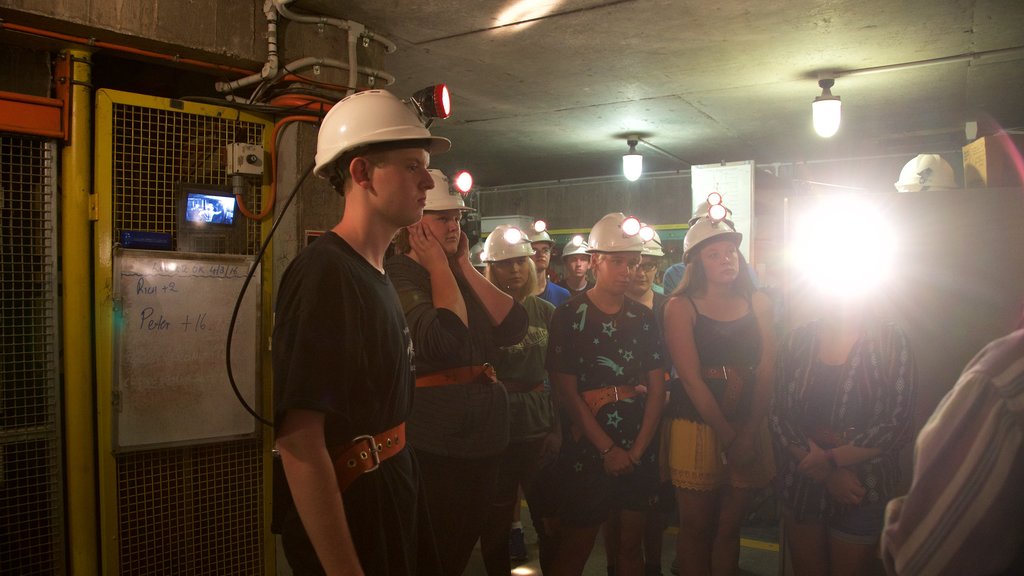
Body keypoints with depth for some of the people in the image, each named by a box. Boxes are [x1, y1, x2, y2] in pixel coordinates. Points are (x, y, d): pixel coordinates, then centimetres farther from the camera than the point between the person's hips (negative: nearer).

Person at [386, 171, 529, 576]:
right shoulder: (397, 276, -13)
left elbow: (514, 327, -1)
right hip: (432, 446, -8)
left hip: (482, 440, 8)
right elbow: (443, 341, -29)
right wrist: (440, 268, -17)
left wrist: (465, 267, -3)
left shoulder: (460, 276, 13)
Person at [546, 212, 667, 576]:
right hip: (587, 447, -4)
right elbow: (566, 392, -9)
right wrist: (608, 449, -12)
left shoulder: (643, 317, 8)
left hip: (638, 450, 4)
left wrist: (638, 449, -7)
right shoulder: (569, 316, -5)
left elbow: (657, 388, 4)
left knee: (631, 545, 13)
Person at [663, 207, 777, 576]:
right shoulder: (680, 307, -4)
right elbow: (691, 378, -12)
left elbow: (766, 373, -1)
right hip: (696, 428, -3)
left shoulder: (758, 304, 6)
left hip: (749, 428, 3)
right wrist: (727, 436, -16)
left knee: (729, 527, 14)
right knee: (696, 527, 8)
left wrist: (748, 435, -11)